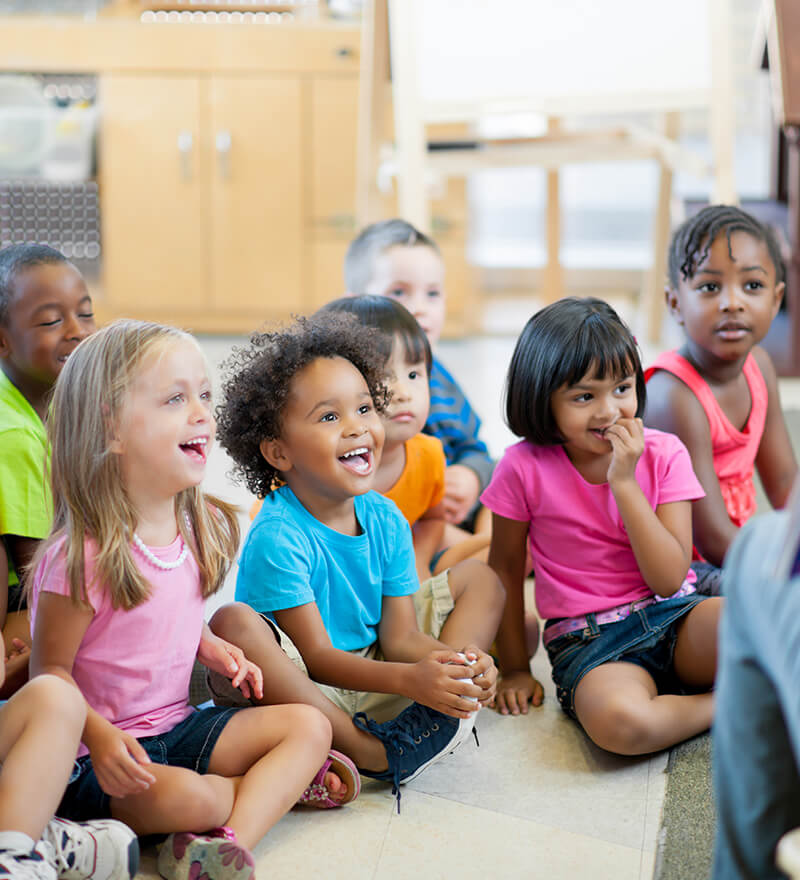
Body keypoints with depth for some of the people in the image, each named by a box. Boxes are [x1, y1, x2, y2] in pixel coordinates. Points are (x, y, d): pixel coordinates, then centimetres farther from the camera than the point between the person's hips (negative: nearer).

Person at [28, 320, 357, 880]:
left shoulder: (201, 528, 2)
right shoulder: (82, 556, -21)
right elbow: (50, 671, -14)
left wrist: (213, 649, -2)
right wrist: (99, 737, -30)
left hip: (179, 726, 7)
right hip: (102, 753, -7)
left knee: (310, 725, -6)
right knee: (183, 796, -34)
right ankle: (284, 784, -2)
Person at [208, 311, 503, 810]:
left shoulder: (386, 520, -3)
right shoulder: (278, 538, -22)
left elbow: (399, 635, -4)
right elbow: (315, 657, -22)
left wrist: (460, 658, -26)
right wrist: (409, 680, -35)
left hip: (370, 668, 7)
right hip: (299, 687, -7)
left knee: (480, 579, 6)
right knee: (234, 625, -37)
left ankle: (435, 718, -21)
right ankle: (370, 753, -28)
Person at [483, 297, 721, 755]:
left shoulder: (664, 454, -1)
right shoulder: (525, 468, -5)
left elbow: (668, 579, -9)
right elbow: (506, 567, 7)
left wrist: (624, 482, -17)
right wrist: (515, 669, 10)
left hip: (673, 616, 1)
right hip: (588, 643, -1)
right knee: (617, 719, -37)